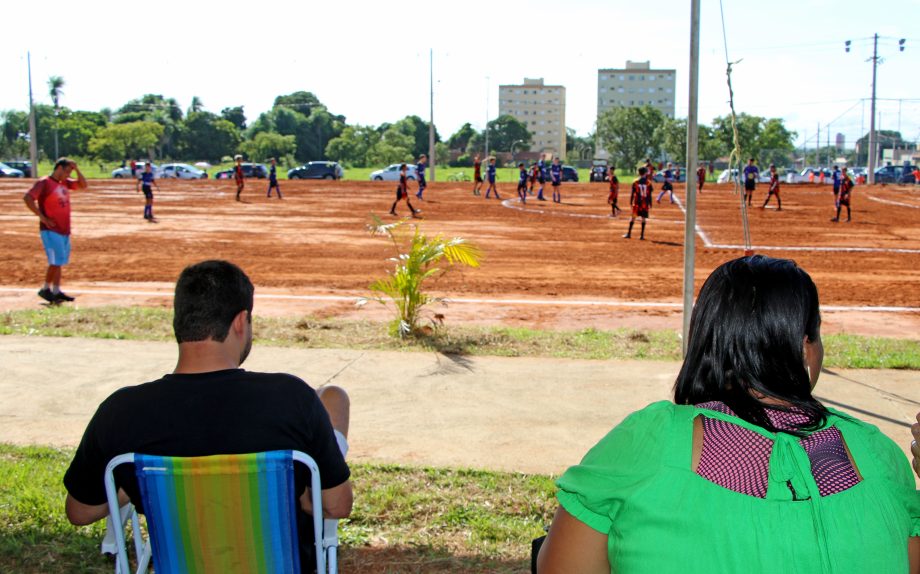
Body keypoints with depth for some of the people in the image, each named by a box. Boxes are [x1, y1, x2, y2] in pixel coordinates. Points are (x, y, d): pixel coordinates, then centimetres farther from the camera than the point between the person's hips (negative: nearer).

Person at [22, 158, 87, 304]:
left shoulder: (65, 183, 12)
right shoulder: (44, 183, -10)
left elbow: (83, 185, 16)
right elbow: (27, 198, -19)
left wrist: (76, 169, 3)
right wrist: (42, 217, -18)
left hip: (64, 230, 8)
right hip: (50, 230, -8)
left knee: (59, 261, 11)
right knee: (57, 260, -10)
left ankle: (56, 291, 18)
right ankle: (45, 289, 4)